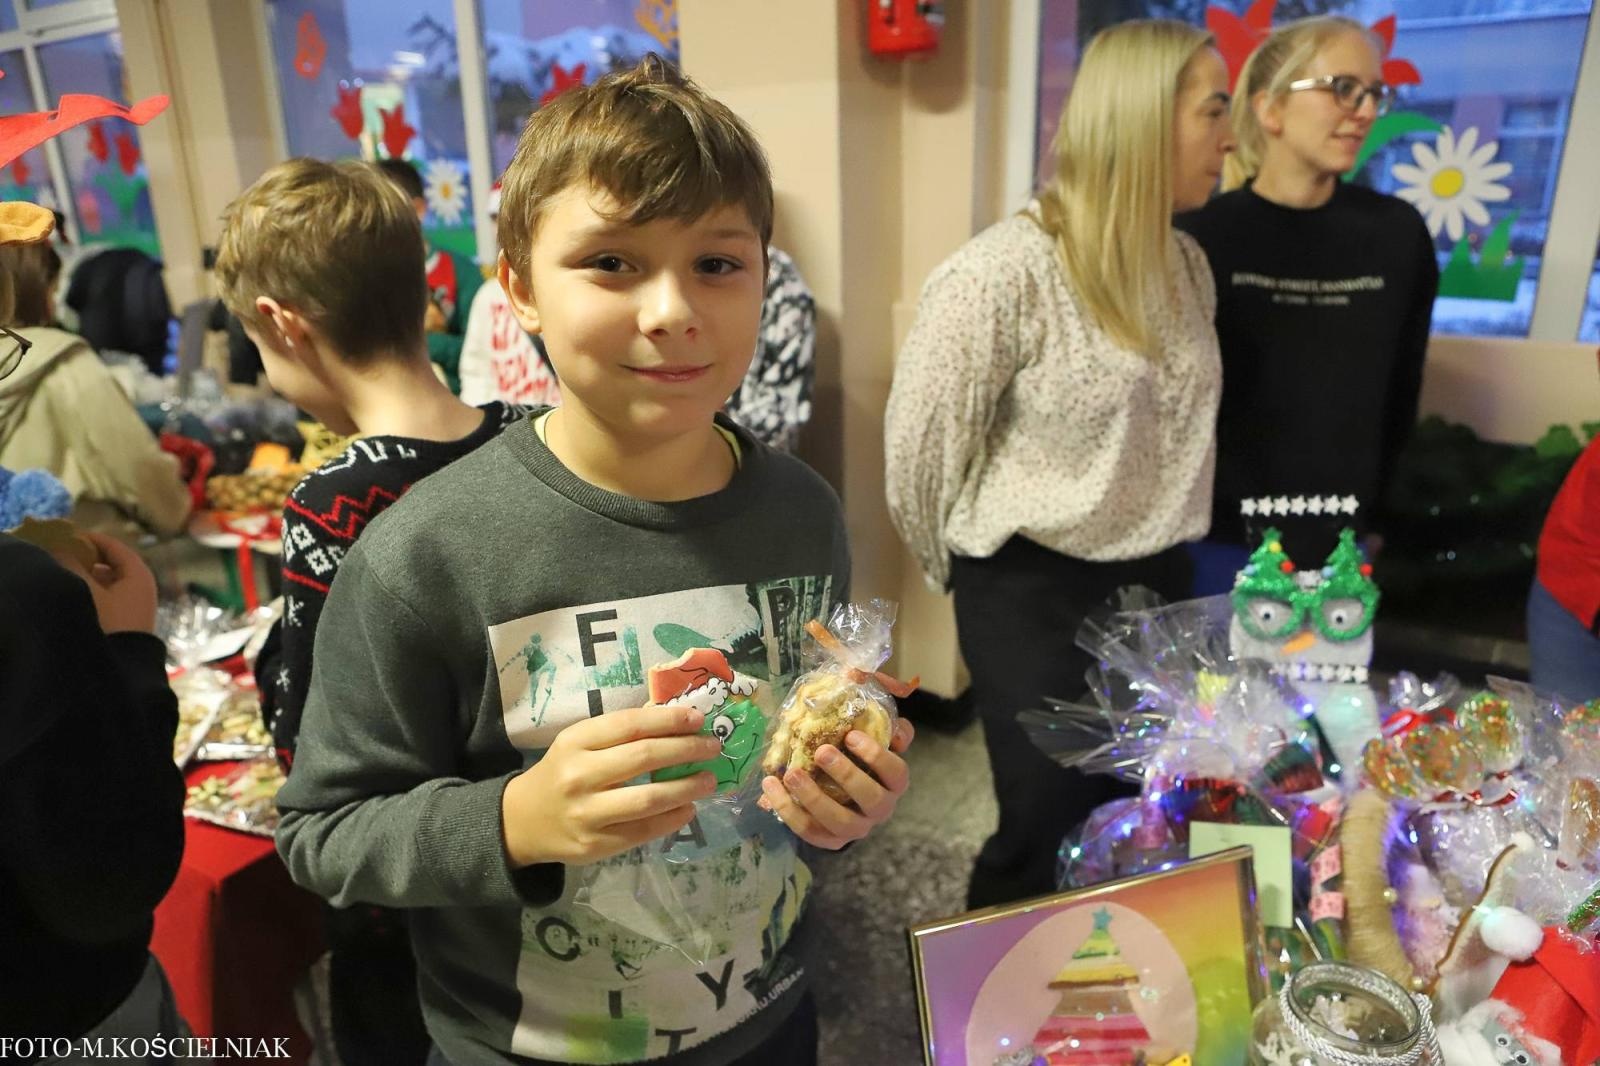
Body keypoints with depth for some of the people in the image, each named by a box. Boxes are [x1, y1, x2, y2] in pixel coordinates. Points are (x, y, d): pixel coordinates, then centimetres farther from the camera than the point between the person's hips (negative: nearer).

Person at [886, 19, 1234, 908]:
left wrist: (1157, 548, 18)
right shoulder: (1007, 272, -20)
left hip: (1157, 581, 7)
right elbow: (920, 437, -13)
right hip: (1033, 593, -7)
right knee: (1049, 831, 5)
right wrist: (966, 568, 2)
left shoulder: (1188, 264, 4)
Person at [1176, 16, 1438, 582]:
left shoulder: (1399, 235, 1)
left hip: (1337, 543, 3)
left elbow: (1400, 392, 10)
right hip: (1217, 536, -3)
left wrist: (1371, 516, 12)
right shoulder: (1201, 231, -8)